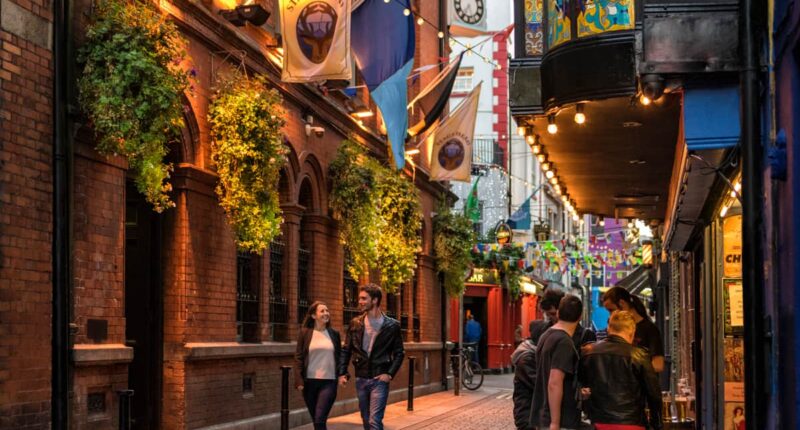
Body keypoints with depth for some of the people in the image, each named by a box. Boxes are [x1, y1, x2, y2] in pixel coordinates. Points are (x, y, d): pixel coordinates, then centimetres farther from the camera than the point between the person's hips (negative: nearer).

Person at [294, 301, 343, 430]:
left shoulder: (334, 334, 7)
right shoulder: (305, 333, 1)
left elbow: (339, 357, 13)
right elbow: (298, 357, 0)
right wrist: (299, 380, -9)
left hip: (329, 382, -1)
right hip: (309, 382, 1)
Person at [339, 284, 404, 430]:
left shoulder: (391, 325, -4)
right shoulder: (356, 324, 5)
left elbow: (399, 353, 2)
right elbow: (346, 350, 9)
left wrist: (390, 374, -9)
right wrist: (342, 373, 1)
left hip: (379, 380, -4)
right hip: (361, 379, 4)